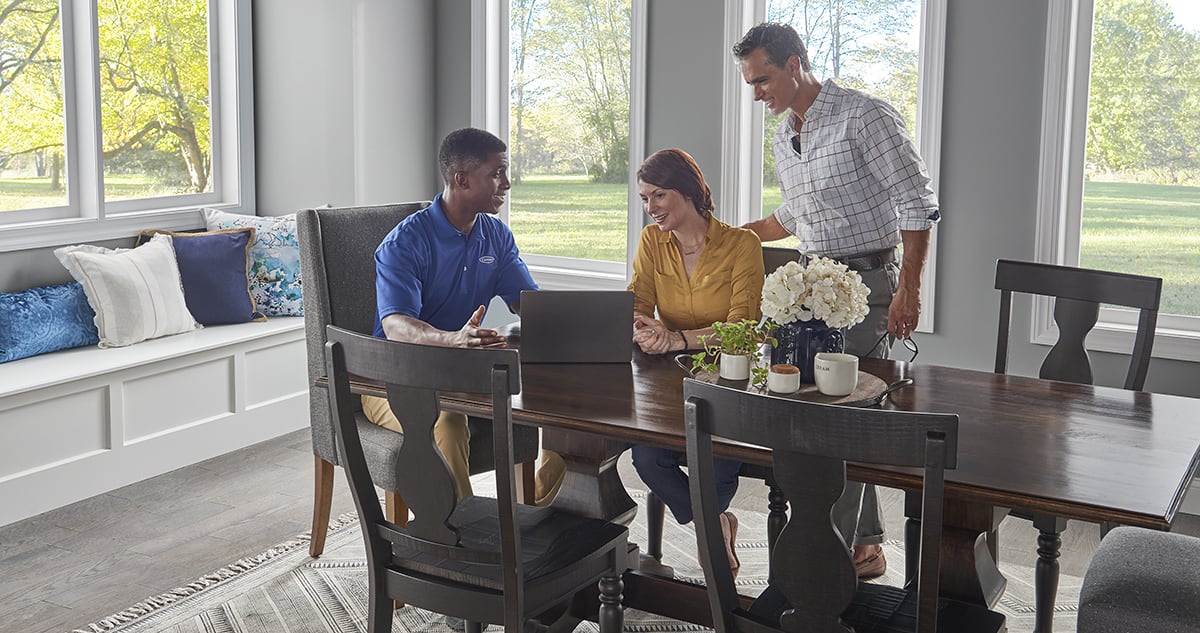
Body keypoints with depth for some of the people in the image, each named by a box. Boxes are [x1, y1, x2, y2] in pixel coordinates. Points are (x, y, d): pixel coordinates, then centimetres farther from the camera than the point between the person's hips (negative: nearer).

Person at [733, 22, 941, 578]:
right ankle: (866, 543, 18)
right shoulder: (783, 139, 13)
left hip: (865, 281, -8)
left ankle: (848, 548, 1)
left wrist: (908, 290, -18)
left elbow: (918, 204, -13)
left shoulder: (865, 117, -11)